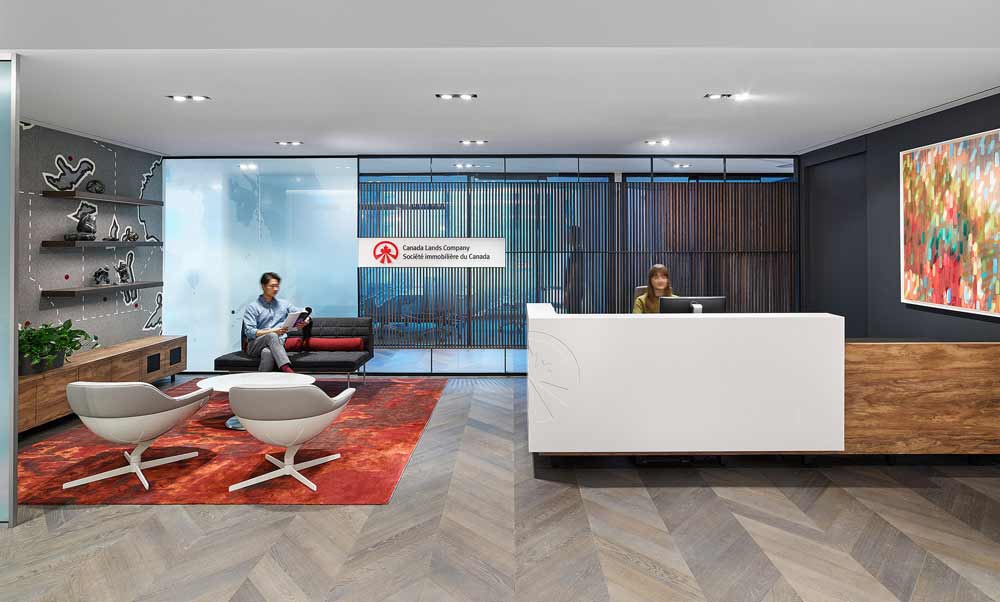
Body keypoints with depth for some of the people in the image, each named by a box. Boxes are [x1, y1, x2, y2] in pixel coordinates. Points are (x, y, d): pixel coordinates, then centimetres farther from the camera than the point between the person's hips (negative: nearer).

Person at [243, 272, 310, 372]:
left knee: (267, 353, -37)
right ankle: (286, 369, -53)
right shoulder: (252, 307, 7)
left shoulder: (284, 304, 19)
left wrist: (306, 320, -10)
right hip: (255, 346, -2)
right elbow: (249, 332, -5)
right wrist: (272, 331, -18)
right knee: (272, 336, -37)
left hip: (277, 344, 2)